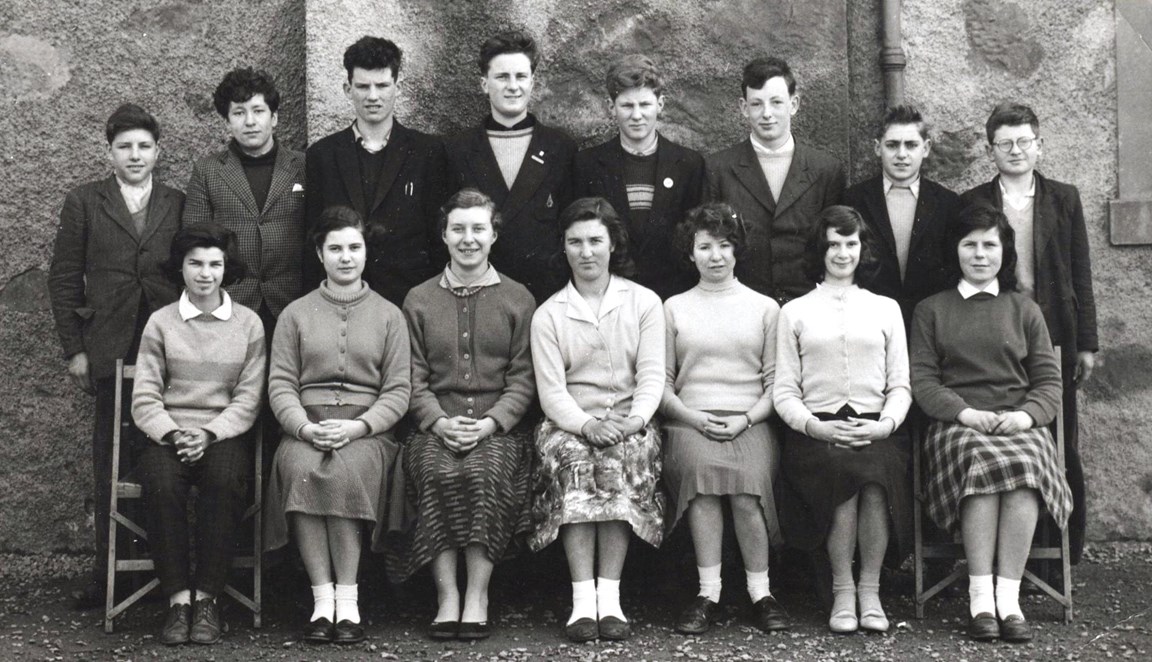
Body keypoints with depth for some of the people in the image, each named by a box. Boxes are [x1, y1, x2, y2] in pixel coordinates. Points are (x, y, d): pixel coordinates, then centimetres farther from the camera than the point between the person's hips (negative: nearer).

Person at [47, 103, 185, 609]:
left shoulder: (179, 206, 12)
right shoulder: (84, 203, 10)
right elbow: (64, 278, 8)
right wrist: (74, 349, 1)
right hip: (110, 353, 0)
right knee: (110, 466, 1)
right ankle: (107, 573, 7)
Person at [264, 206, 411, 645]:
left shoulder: (388, 315, 14)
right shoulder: (295, 314, 16)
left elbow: (398, 390, 7)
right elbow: (280, 385, 8)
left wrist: (357, 426, -11)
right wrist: (306, 428, -11)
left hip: (366, 431, -1)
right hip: (305, 429, 1)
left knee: (346, 470, -34)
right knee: (301, 469, -33)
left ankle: (347, 600, -27)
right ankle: (322, 599, -28)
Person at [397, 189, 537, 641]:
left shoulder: (518, 300, 13)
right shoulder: (418, 301, 16)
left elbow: (523, 379, 6)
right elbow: (413, 378, 9)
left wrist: (490, 422, -11)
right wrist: (439, 422, -9)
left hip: (499, 427, -1)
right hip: (436, 426, 1)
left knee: (486, 471, -33)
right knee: (437, 472, -31)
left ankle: (478, 597, -26)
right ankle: (446, 597, -26)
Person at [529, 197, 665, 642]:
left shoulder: (644, 302, 9)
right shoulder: (548, 315, 8)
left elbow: (652, 374, 0)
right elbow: (551, 392, -2)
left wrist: (635, 419, -20)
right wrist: (587, 424, -21)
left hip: (629, 422, 0)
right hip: (569, 424, 0)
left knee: (620, 459, -33)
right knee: (573, 458, -33)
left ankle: (609, 596, -32)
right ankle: (582, 599, -33)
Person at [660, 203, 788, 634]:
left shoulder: (764, 308, 16)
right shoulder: (673, 308, 17)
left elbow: (776, 381, 10)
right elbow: (661, 382, 11)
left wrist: (745, 419, -7)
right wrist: (694, 417, -6)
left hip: (750, 423, 0)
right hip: (689, 420, 0)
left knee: (749, 475, -31)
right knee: (700, 465, -33)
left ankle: (760, 592, -21)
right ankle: (708, 593, -29)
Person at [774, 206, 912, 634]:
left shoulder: (885, 309, 21)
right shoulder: (794, 312, 17)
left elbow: (900, 385, 14)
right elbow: (784, 391, 9)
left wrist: (886, 425, -6)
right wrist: (815, 426, -10)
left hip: (876, 432, 1)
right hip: (816, 432, -1)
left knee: (877, 469, -34)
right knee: (841, 469, -34)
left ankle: (870, 590, -18)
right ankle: (842, 592, -19)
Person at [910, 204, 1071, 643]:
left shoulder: (1024, 310, 21)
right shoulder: (931, 310, 18)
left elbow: (1049, 381, 13)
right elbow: (922, 379, 6)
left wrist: (1027, 415, -10)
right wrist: (966, 413, -12)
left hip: (1019, 424, 1)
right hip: (957, 424, -1)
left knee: (1022, 467, -35)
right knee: (984, 461, -36)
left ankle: (1009, 599, -36)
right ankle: (980, 598, -37)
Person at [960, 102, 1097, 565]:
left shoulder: (1064, 199, 8)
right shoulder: (972, 204, 5)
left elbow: (1081, 275, 8)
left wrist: (1087, 342, 4)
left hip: (1053, 335, 1)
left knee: (1061, 448, 4)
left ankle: (1062, 556, 12)